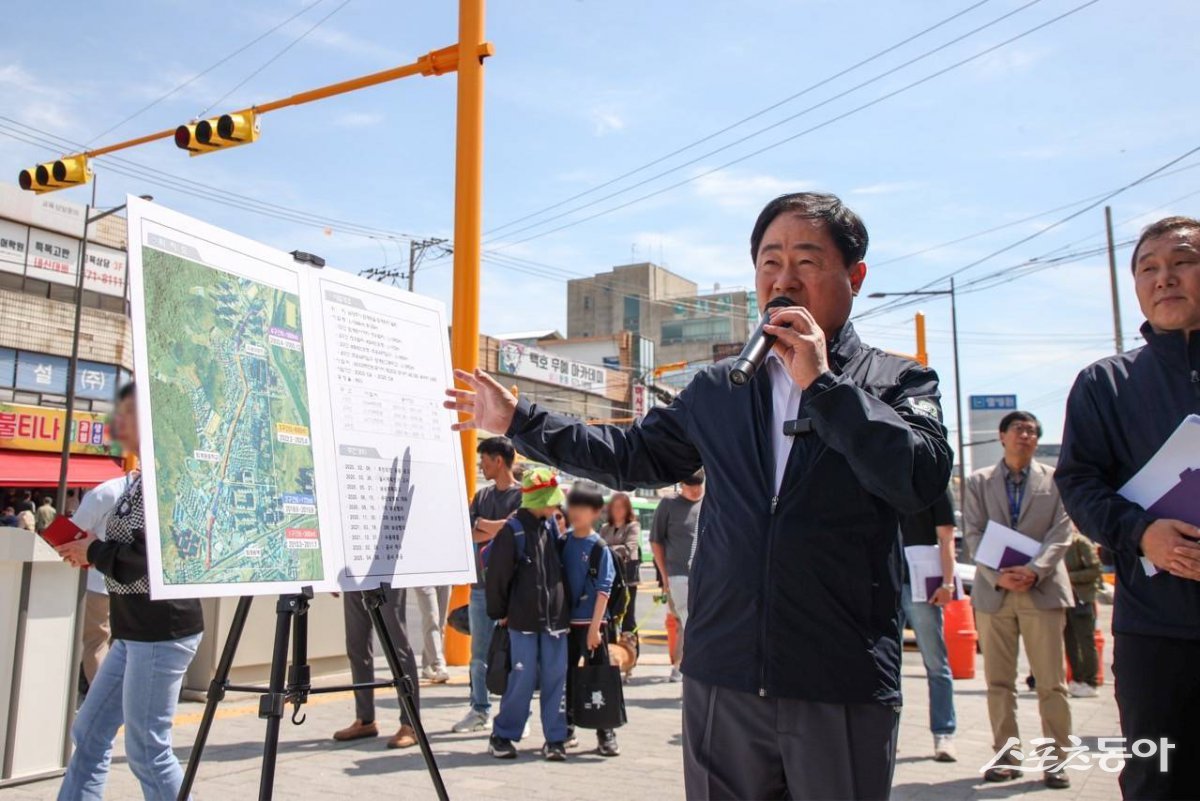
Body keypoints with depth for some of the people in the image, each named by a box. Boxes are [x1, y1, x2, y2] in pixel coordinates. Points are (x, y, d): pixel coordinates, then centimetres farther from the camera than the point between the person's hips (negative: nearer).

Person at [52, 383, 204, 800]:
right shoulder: (143, 479, 14)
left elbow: (152, 560, -23)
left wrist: (94, 552, -8)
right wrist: (90, 550, 1)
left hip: (163, 631, -10)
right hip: (137, 631, 10)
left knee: (146, 748, 1)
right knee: (89, 733, 18)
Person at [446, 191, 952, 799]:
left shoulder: (898, 381, 2)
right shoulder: (716, 389, 11)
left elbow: (923, 478, -15)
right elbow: (633, 457, 19)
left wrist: (820, 383, -14)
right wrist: (517, 419, 18)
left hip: (843, 689, -2)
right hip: (723, 680, 3)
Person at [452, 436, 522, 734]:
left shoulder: (522, 494, -5)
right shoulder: (481, 496, 13)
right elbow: (468, 535, 4)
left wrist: (482, 524, -8)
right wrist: (498, 530, -11)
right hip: (481, 584, 6)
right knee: (479, 653, 11)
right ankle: (480, 710, 21)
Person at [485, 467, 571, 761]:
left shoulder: (552, 525, 7)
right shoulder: (513, 530, -11)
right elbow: (497, 574, -7)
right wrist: (499, 612, -1)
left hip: (555, 616, 5)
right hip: (523, 618, -5)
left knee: (555, 677, 6)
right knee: (523, 678, -1)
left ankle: (555, 738, 16)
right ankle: (502, 735, 16)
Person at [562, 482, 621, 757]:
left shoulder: (600, 548, -8)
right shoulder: (563, 542, 4)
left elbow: (604, 589, -11)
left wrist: (595, 626, -16)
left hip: (591, 622, -4)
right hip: (566, 620, 4)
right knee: (566, 676, 12)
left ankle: (605, 734, 11)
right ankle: (567, 729, 25)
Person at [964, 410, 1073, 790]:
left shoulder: (1055, 479, 8)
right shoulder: (979, 481, 11)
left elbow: (1061, 533, 0)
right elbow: (973, 534, 3)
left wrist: (1034, 570, -15)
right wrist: (998, 575, -12)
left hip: (1042, 590, -1)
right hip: (993, 591, 1)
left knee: (1051, 682, 0)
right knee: (998, 681, 6)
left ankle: (1056, 759, 9)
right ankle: (1006, 755, 14)